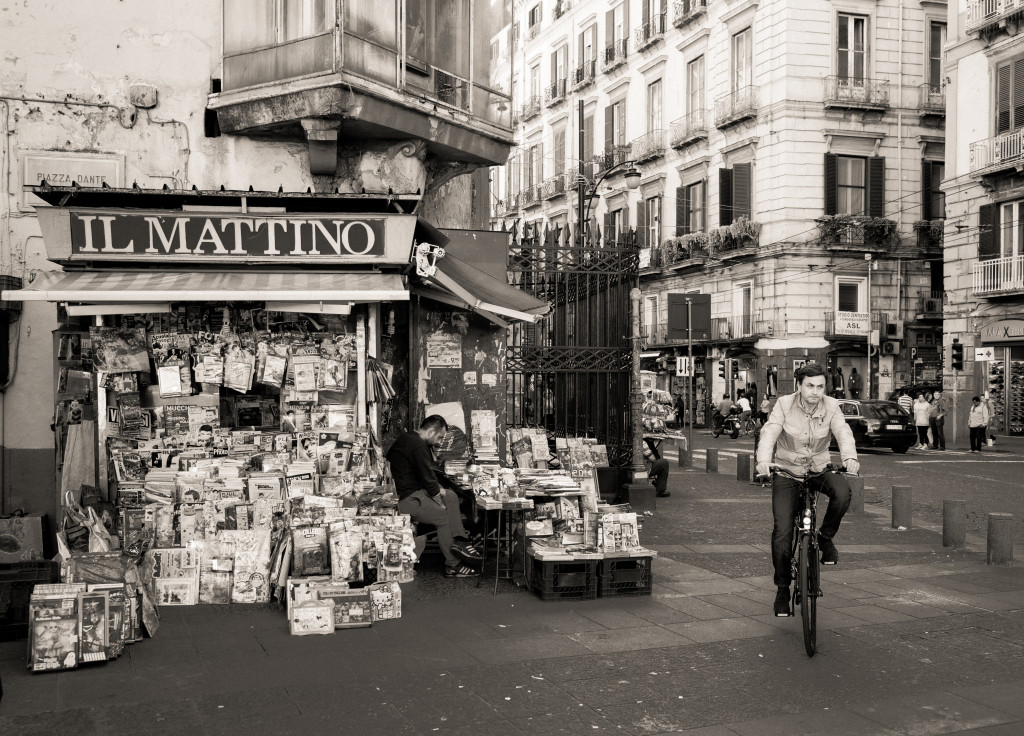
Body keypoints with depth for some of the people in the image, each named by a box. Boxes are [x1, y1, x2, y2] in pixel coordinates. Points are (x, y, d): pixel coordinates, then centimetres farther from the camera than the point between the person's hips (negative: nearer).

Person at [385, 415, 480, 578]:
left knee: (451, 496, 13)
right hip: (406, 500, -11)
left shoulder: (408, 439, 14)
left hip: (413, 490, 11)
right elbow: (427, 477, -17)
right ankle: (452, 566, 2)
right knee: (444, 518, -7)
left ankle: (459, 540, 0)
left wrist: (437, 489, 10)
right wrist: (439, 503, -6)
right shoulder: (417, 445, -20)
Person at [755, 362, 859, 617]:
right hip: (786, 471, -1)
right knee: (782, 532, -11)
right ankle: (782, 588, 8)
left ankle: (825, 537, -4)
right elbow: (769, 433, -23)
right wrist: (763, 460, -43)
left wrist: (850, 457, -43)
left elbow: (843, 433, -22)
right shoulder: (784, 405, -12)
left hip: (819, 469, 1)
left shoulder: (831, 406, -7)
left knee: (842, 493, -32)